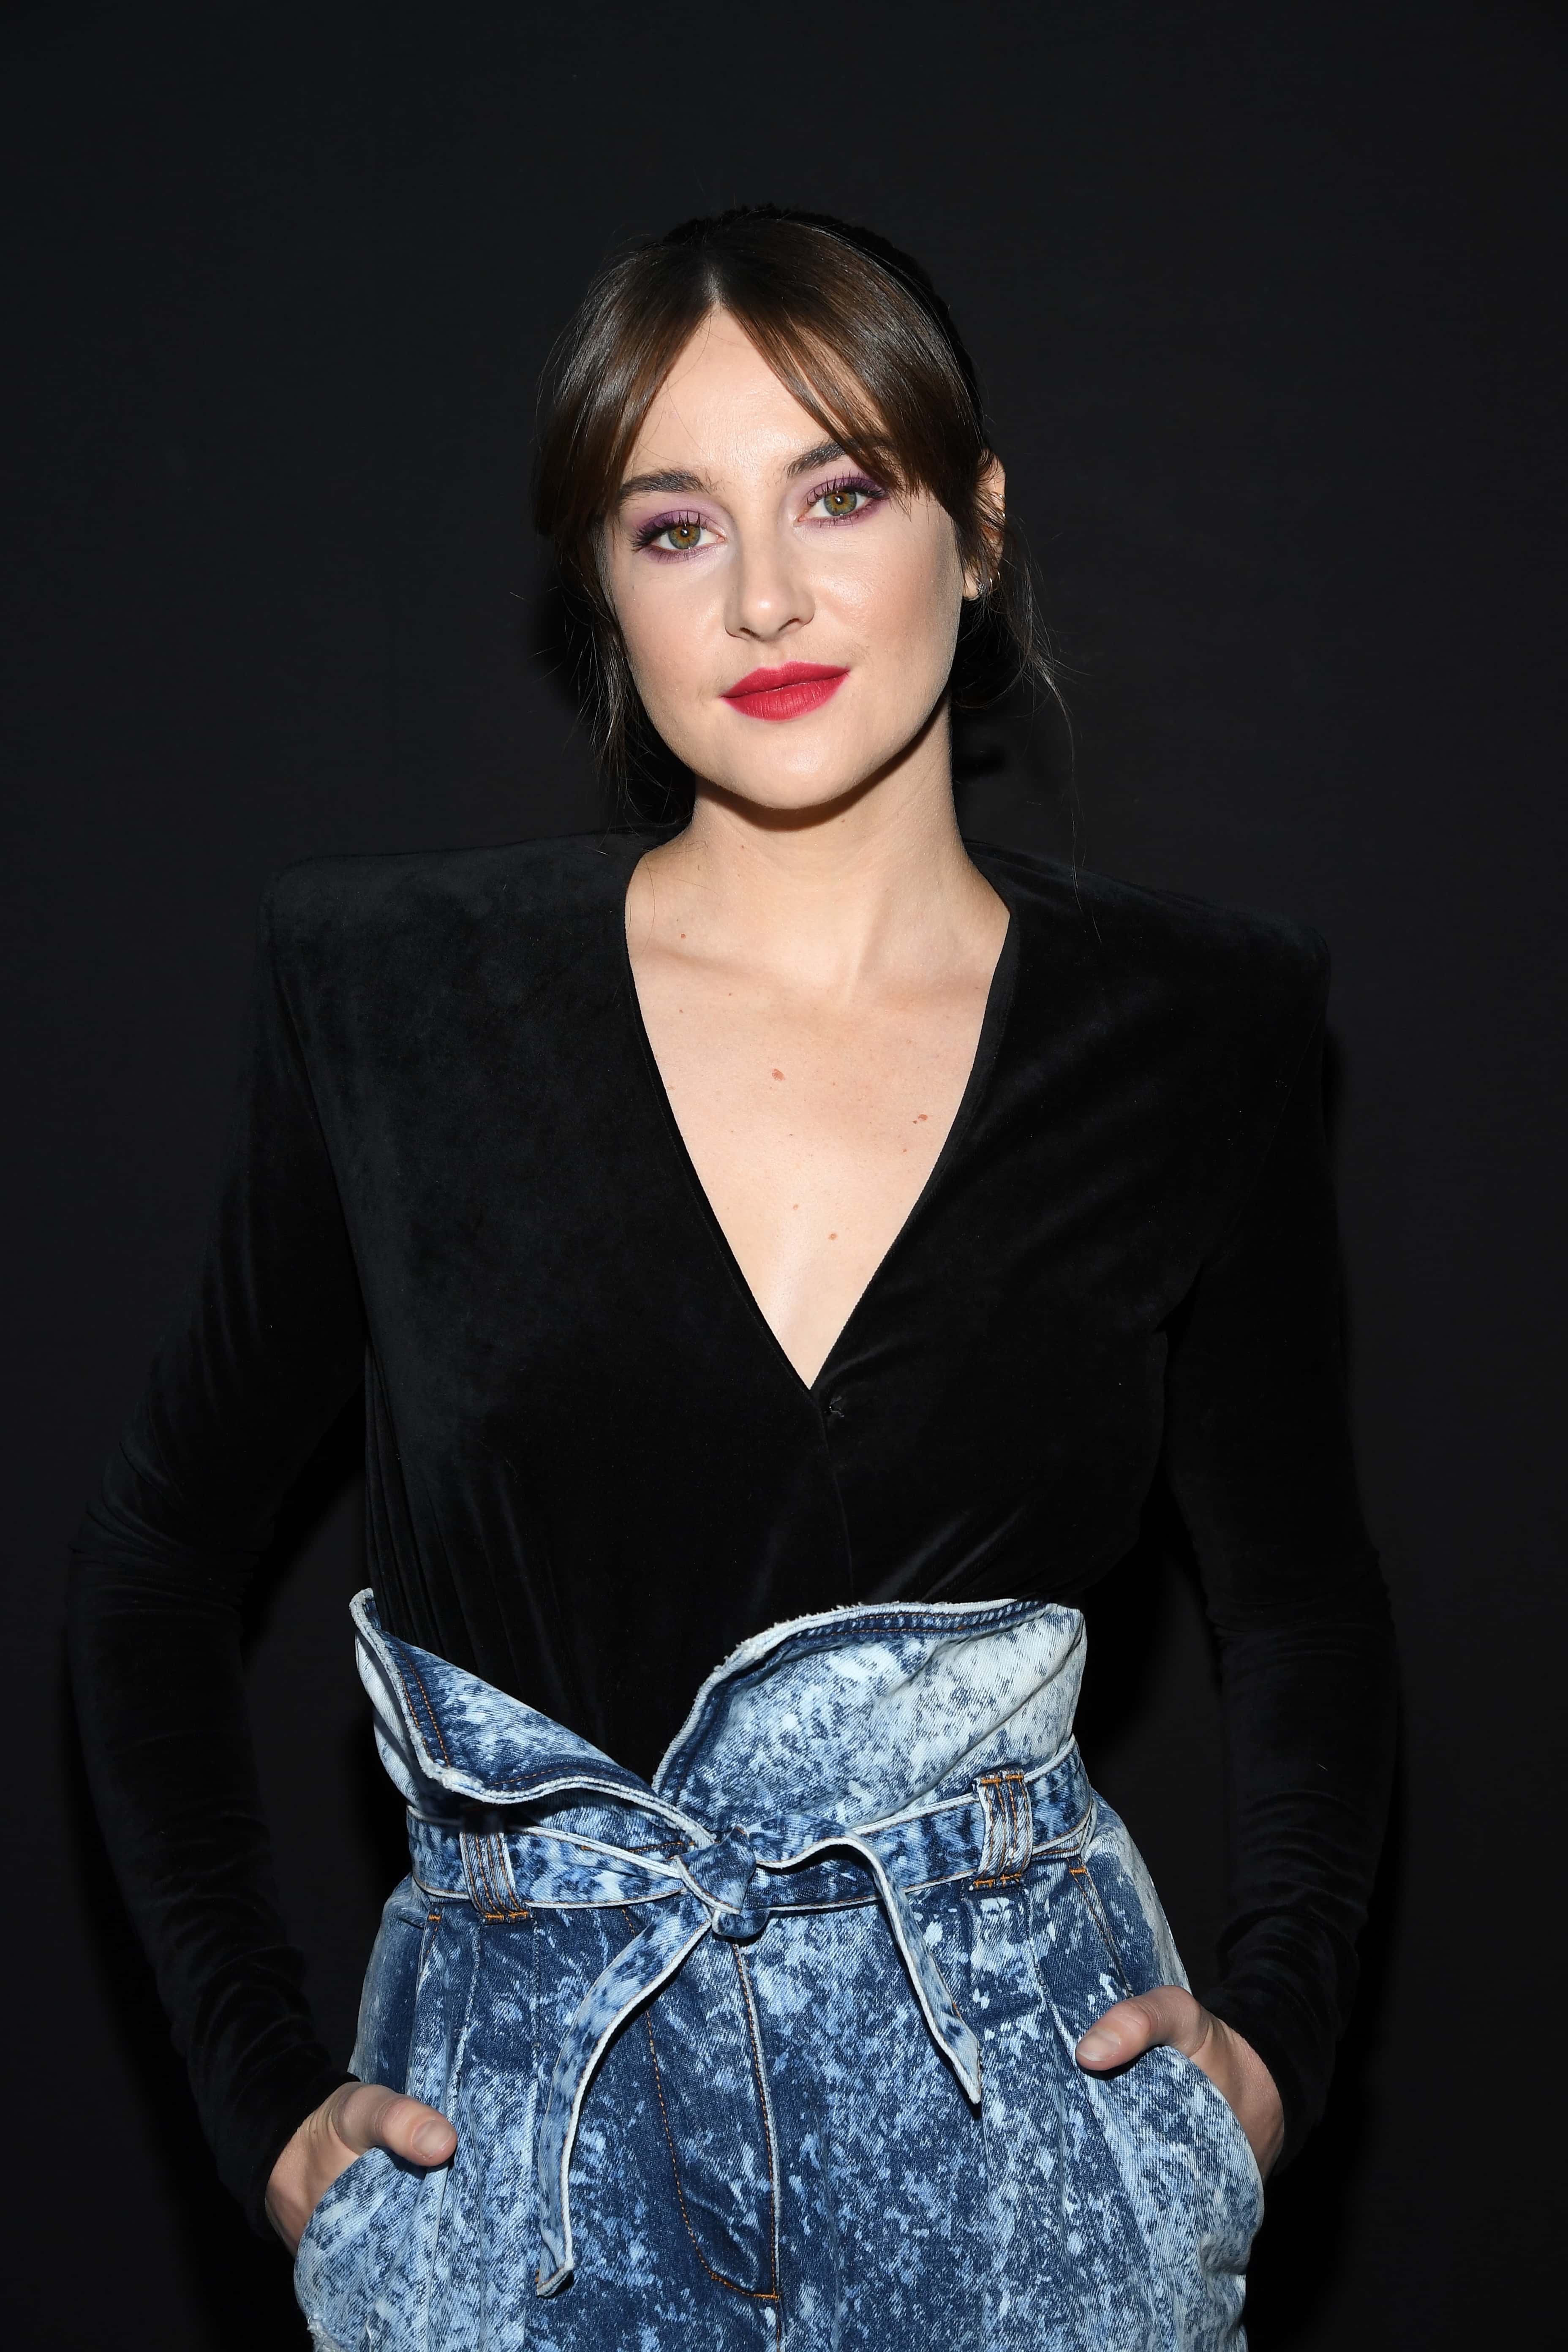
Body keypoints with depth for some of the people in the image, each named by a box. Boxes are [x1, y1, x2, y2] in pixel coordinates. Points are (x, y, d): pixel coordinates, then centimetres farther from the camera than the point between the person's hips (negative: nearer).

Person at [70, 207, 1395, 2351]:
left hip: (1032, 2113, 1)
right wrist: (260, 2087, 0)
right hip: (520, 2136, 0)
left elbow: (1301, 1591, 12)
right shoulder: (401, 991, -5)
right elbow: (158, 1557, 5)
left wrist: (1278, 2028, -1)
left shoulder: (1191, 1029, -2)